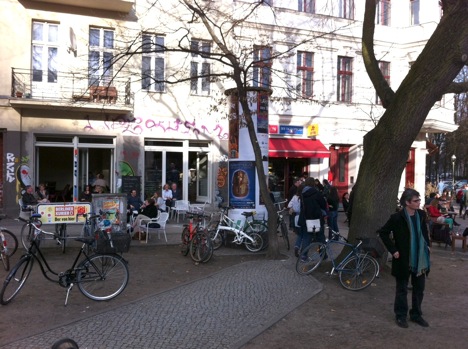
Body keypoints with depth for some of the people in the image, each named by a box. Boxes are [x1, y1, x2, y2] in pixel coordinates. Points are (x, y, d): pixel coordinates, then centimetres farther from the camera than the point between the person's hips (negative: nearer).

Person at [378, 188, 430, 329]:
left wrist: (427, 246, 7)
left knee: (419, 288, 15)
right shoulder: (397, 217, -17)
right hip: (403, 259, -5)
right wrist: (393, 250, -13)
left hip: (420, 258, 5)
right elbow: (383, 232, -10)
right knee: (402, 289, 9)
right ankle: (400, 316, 24)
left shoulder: (421, 214, -2)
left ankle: (416, 314, 31)